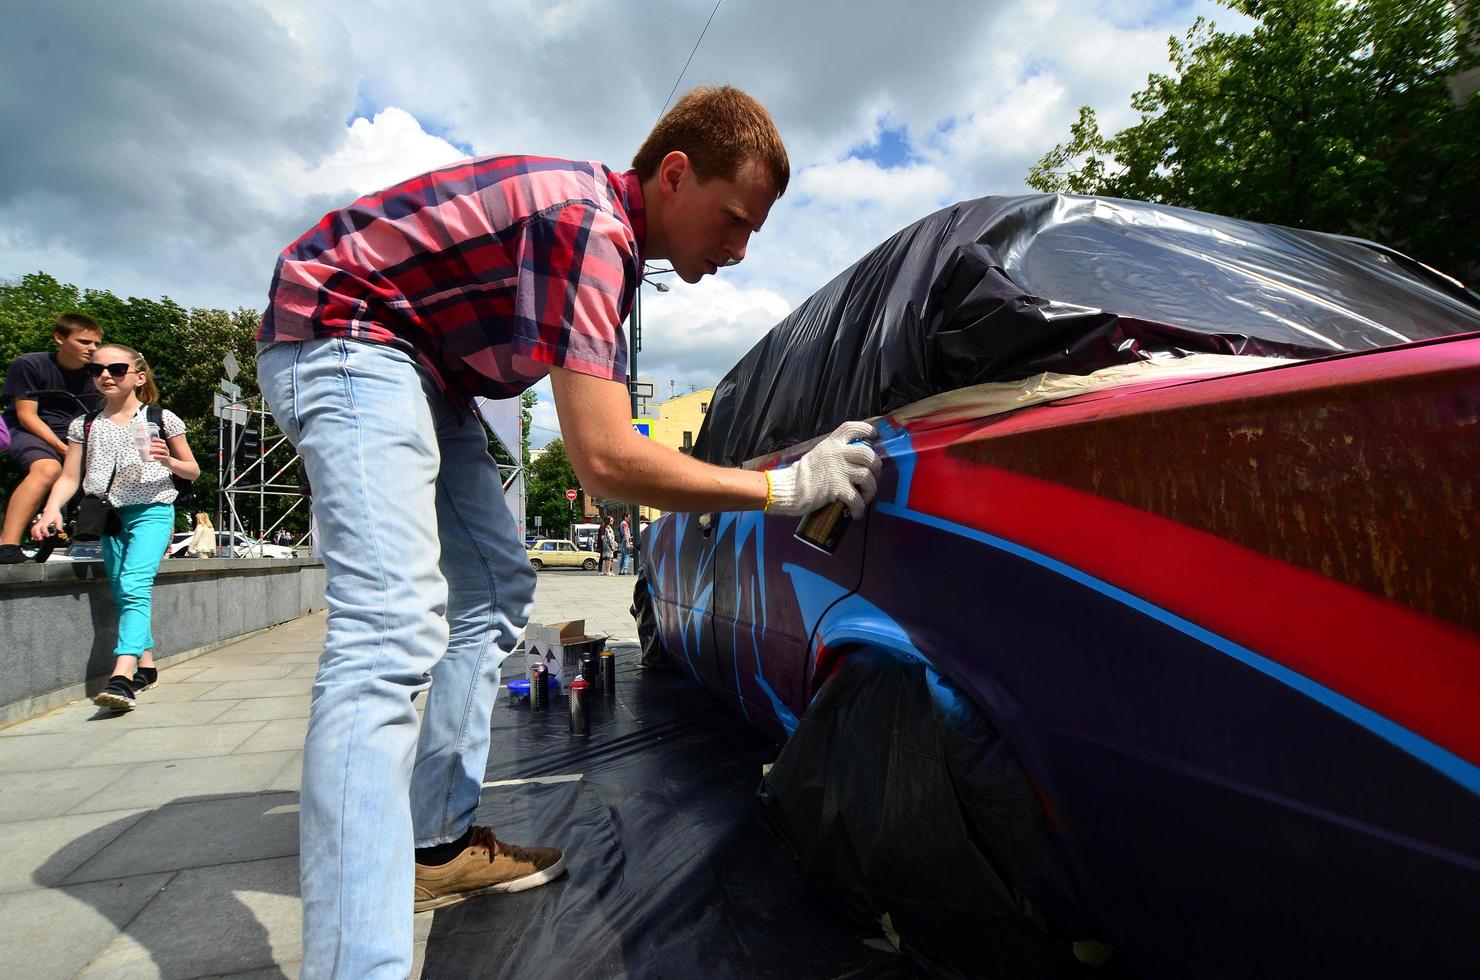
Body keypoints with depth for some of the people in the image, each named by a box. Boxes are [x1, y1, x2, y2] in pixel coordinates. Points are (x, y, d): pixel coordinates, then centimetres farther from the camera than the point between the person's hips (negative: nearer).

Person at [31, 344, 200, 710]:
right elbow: (69, 477, 7)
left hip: (151, 509, -4)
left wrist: (168, 461, -12)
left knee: (134, 586, -19)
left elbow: (193, 471, 9)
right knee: (123, 593, 7)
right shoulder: (85, 425, 12)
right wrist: (52, 510, -10)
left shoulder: (162, 419, 4)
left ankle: (121, 676, -29)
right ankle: (146, 665, 19)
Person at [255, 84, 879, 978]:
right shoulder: (588, 223, -24)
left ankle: (437, 846, 16)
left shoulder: (607, 227, 6)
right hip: (341, 332, -10)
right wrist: (787, 486, -24)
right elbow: (604, 462, -31)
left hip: (422, 360, 10)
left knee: (496, 593, 7)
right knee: (394, 627, -25)